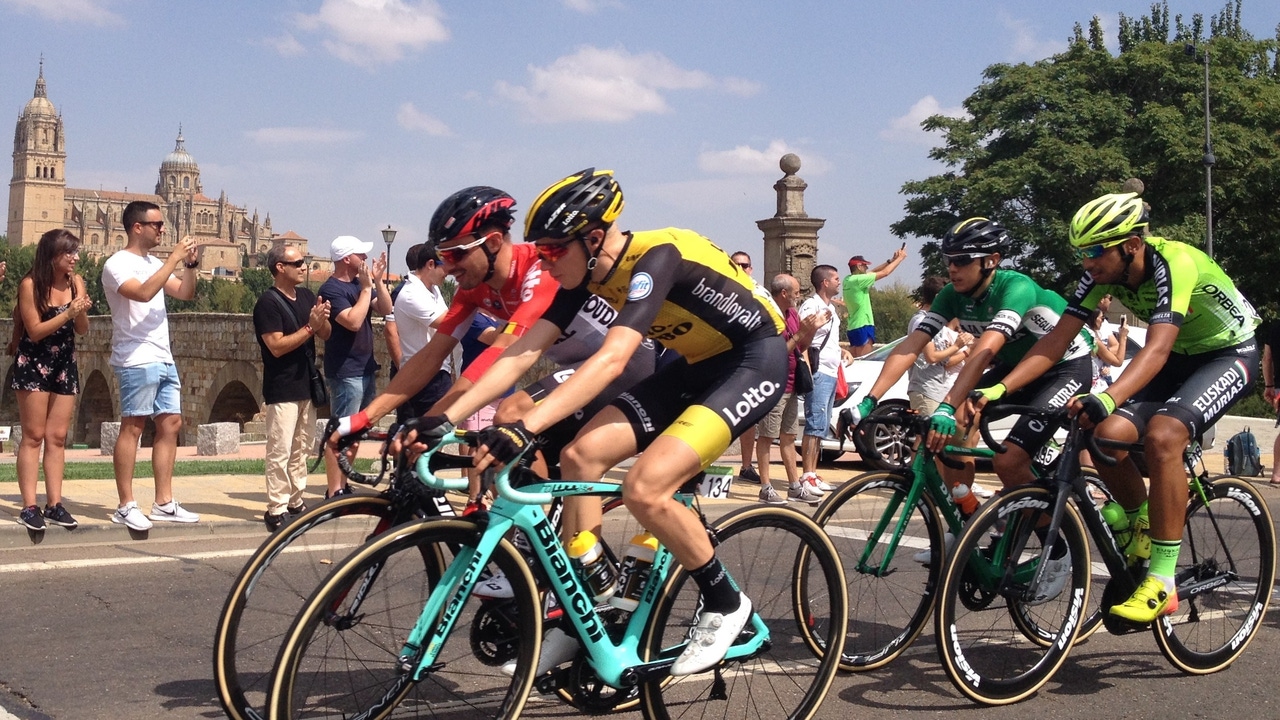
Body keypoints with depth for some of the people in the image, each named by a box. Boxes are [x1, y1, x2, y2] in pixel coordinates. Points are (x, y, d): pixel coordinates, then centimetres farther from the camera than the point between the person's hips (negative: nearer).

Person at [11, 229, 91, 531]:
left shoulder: (76, 281, 1)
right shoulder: (30, 285, -12)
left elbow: (82, 330, 1)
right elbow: (34, 331, -15)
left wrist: (82, 311, -19)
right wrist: (68, 313, -22)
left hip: (64, 365, 5)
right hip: (33, 365, -5)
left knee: (57, 437, 4)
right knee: (33, 436, -5)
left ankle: (54, 504, 5)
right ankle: (29, 506, -4)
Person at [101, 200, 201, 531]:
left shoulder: (154, 264, 17)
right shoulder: (118, 264, -8)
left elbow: (186, 293, 16)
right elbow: (143, 293, -25)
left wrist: (190, 264, 1)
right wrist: (174, 258, -21)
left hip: (163, 359, 9)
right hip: (137, 360, -9)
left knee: (171, 423, 7)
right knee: (132, 428, -5)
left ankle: (164, 503, 11)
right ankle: (126, 506, -1)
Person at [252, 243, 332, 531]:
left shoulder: (306, 296, 10)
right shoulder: (268, 302, -12)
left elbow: (326, 335, 9)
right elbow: (277, 346, -20)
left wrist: (324, 320, -12)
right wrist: (310, 326, -21)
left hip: (306, 385, 7)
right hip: (282, 389, -7)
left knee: (301, 448, 12)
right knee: (280, 451, -7)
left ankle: (296, 502, 21)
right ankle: (276, 510, -4)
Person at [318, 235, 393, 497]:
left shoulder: (360, 283, 13)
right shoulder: (331, 289, -13)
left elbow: (385, 309, 6)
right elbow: (353, 321, -25)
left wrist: (377, 281, -5)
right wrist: (366, 287, -19)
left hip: (365, 369, 9)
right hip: (346, 372, -9)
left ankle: (343, 485, 22)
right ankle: (334, 492, -6)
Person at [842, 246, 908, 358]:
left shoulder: (847, 280, 10)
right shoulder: (858, 280, -15)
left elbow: (872, 272, 19)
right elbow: (884, 273, -10)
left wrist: (891, 260, 16)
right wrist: (900, 258, 3)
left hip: (853, 326, 9)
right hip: (863, 326, -9)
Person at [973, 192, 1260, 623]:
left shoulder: (1174, 263, -32)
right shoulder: (1102, 273, -13)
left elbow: (1156, 349, -45)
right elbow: (1057, 341, -16)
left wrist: (1106, 400, -61)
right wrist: (1000, 389, -29)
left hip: (1229, 354, -6)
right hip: (1179, 358, 7)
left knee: (1162, 436, -32)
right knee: (1108, 436, -19)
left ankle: (1162, 584, -26)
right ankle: (1141, 527, 10)